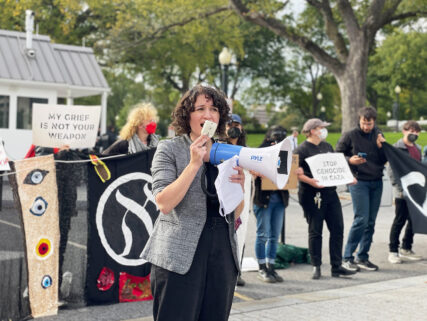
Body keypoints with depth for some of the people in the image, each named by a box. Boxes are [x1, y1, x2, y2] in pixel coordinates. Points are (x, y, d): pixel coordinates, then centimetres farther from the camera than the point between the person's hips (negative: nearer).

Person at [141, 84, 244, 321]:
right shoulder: (169, 149, -2)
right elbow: (163, 203, -15)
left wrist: (239, 187, -3)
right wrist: (194, 164, -18)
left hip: (223, 252, 5)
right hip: (180, 255, -5)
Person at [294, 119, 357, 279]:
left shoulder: (327, 146, 16)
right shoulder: (301, 150, -8)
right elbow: (298, 173, -15)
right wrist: (310, 181, -30)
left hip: (330, 193, 7)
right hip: (312, 196, -7)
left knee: (337, 229, 5)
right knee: (315, 231, 1)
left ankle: (337, 266, 13)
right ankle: (316, 267, 12)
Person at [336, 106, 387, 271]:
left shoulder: (378, 135, 10)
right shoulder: (350, 136, -4)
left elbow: (384, 160, 10)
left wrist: (380, 146, -7)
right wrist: (350, 160, -18)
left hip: (377, 182, 5)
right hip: (359, 182, -5)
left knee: (370, 222, 6)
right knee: (361, 219, -11)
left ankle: (362, 257, 15)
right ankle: (347, 257, -1)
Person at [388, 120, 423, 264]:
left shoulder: (418, 148, 15)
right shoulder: (398, 147, -8)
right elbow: (391, 170, -12)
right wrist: (399, 188, -17)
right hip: (403, 193, -7)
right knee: (399, 221, -2)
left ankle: (406, 249, 24)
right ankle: (393, 251, 7)